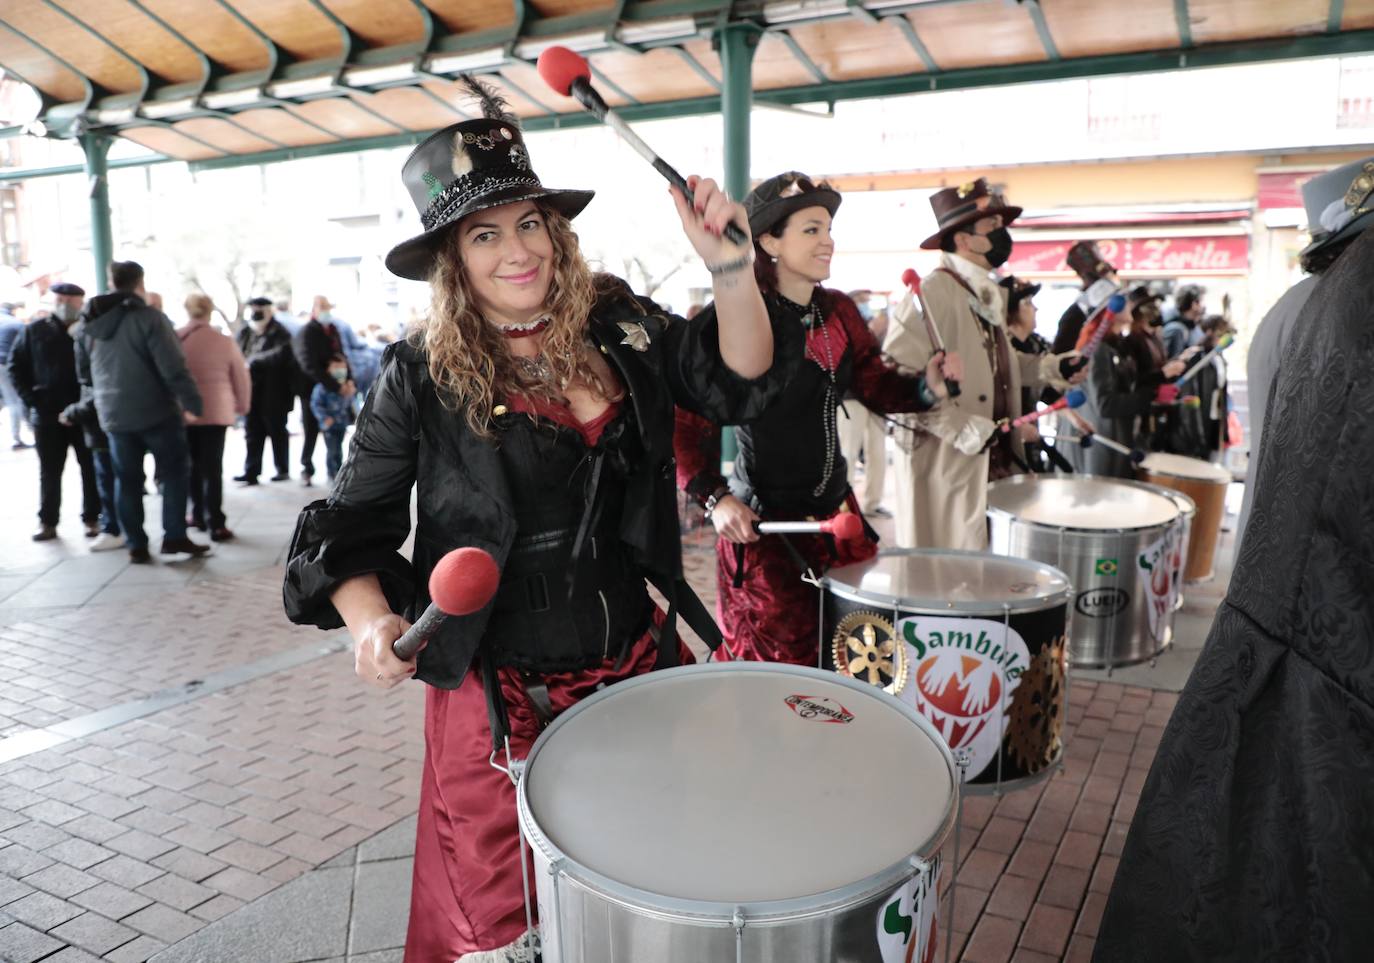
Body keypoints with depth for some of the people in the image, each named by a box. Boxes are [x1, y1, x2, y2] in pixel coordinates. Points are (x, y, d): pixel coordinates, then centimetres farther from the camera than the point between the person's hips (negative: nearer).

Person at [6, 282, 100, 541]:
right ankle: (47, 522, 17)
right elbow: (16, 366, 8)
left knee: (91, 469, 5)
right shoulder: (35, 331, 5)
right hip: (47, 414, 2)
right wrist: (32, 400, -2)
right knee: (49, 472, 9)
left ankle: (93, 518, 15)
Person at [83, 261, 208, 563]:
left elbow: (88, 373, 18)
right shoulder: (149, 317, -12)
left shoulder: (92, 324, 9)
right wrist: (192, 401, -14)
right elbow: (172, 367, -18)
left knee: (127, 480, 9)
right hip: (155, 410, -6)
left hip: (114, 414, 6)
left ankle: (136, 545, 10)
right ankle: (174, 536, 2)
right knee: (175, 472, 5)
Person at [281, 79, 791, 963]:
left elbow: (737, 385, -5)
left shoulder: (620, 328, 0)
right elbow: (354, 525, -5)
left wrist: (729, 267, -20)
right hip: (499, 693, -3)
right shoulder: (420, 378, -8)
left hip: (637, 666, 3)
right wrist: (370, 621, -23)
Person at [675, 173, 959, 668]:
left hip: (835, 509, 7)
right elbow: (690, 418, -15)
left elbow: (876, 383, 11)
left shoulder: (839, 312, 6)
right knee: (783, 664, 5)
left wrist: (926, 385, -9)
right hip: (763, 521, -7)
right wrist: (714, 498, -23)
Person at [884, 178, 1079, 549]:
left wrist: (1049, 367, 8)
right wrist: (963, 429, -25)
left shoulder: (991, 294, 13)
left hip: (993, 458, 9)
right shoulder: (931, 293, -16)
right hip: (945, 462, -9)